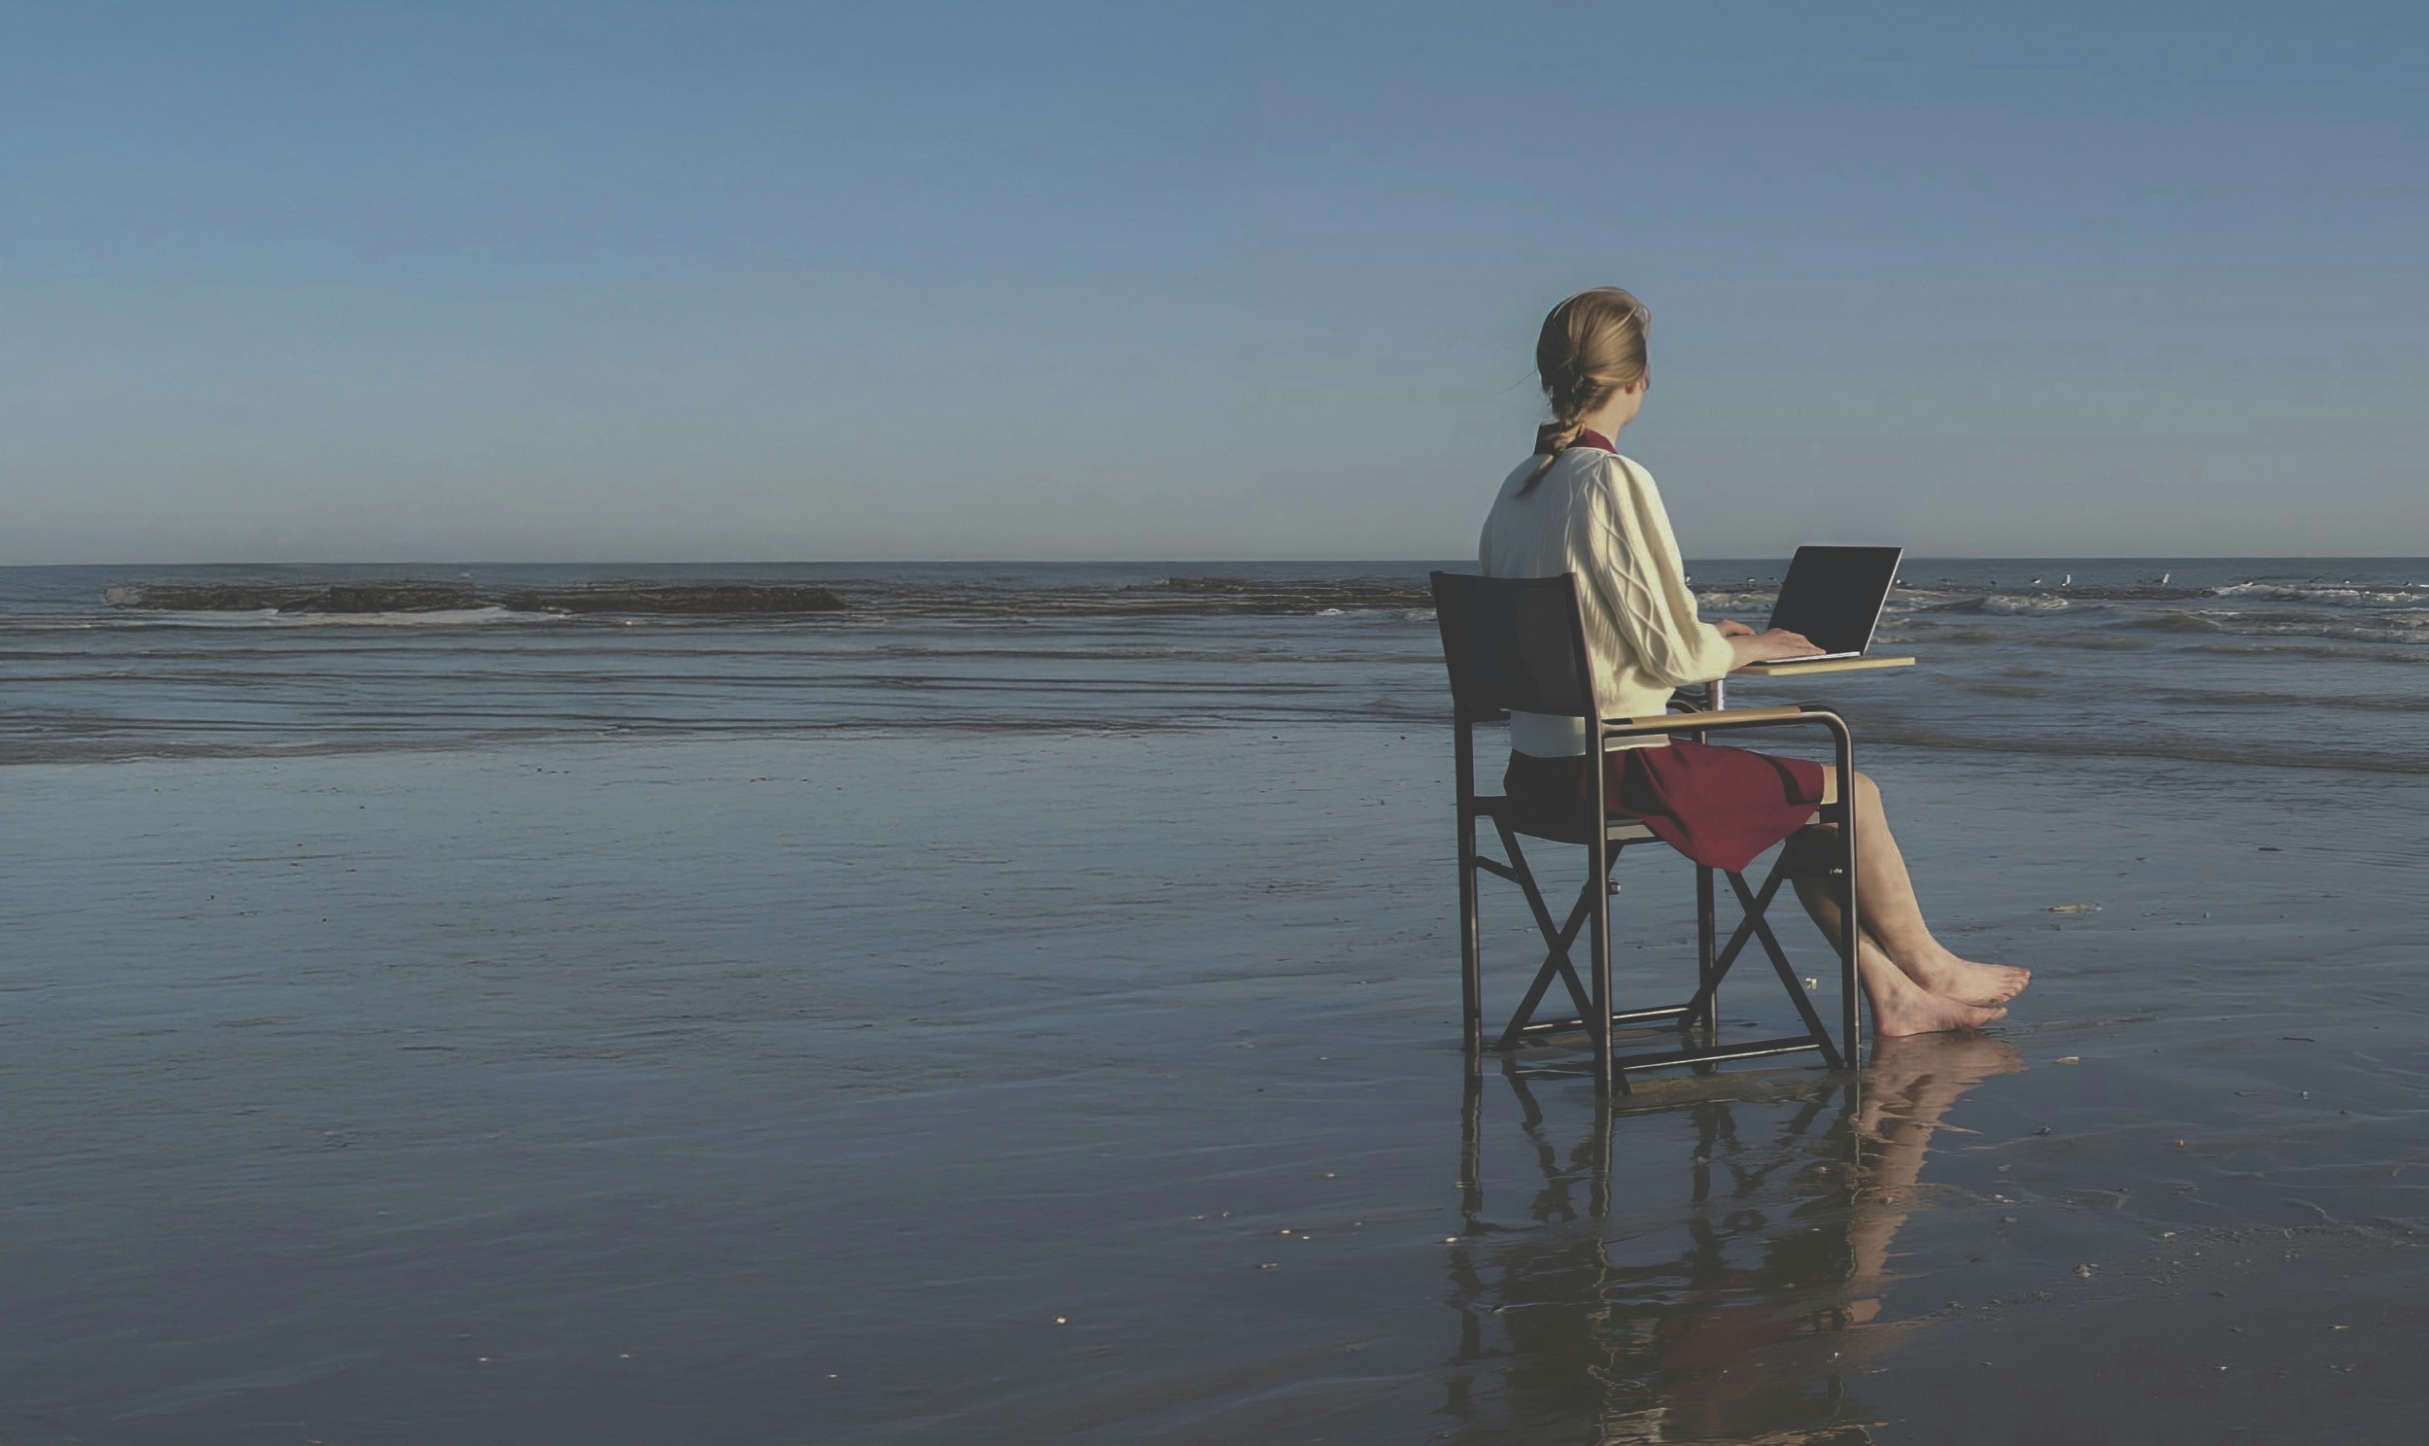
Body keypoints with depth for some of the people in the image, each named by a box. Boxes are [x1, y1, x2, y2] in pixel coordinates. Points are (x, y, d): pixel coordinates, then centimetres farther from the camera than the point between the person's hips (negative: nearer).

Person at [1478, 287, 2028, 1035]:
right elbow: (1672, 656, -18)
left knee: (1805, 806, 22)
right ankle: (1927, 968, 27)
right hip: (1615, 769, -9)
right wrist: (1749, 649, 2)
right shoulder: (1615, 481, -17)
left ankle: (1893, 996, 24)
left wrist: (1705, 638, 16)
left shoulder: (1516, 488, 8)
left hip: (1539, 769, 9)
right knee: (1852, 794, 7)